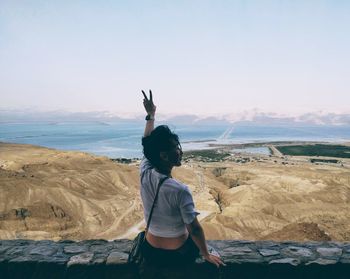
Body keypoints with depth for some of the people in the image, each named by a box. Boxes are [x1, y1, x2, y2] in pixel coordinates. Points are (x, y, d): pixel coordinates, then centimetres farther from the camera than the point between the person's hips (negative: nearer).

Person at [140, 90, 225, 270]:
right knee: (194, 239, 30)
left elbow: (147, 144, 0)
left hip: (151, 254, 4)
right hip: (179, 256, -4)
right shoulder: (180, 191, -32)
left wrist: (150, 115, 8)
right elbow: (195, 229, -23)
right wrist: (207, 255, -7)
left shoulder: (144, 175, -17)